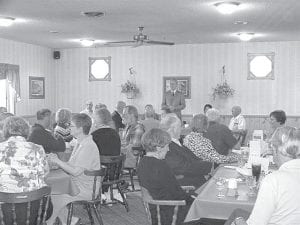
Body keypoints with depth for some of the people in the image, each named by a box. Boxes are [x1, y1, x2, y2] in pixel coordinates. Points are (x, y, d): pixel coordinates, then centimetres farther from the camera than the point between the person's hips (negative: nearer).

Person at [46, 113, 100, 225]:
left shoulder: (88, 147, -21)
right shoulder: (81, 143, 12)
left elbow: (76, 171, -24)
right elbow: (71, 165, 13)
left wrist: (58, 161, -15)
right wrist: (56, 160, -2)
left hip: (86, 189, -10)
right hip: (77, 184, 10)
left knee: (55, 198, -13)